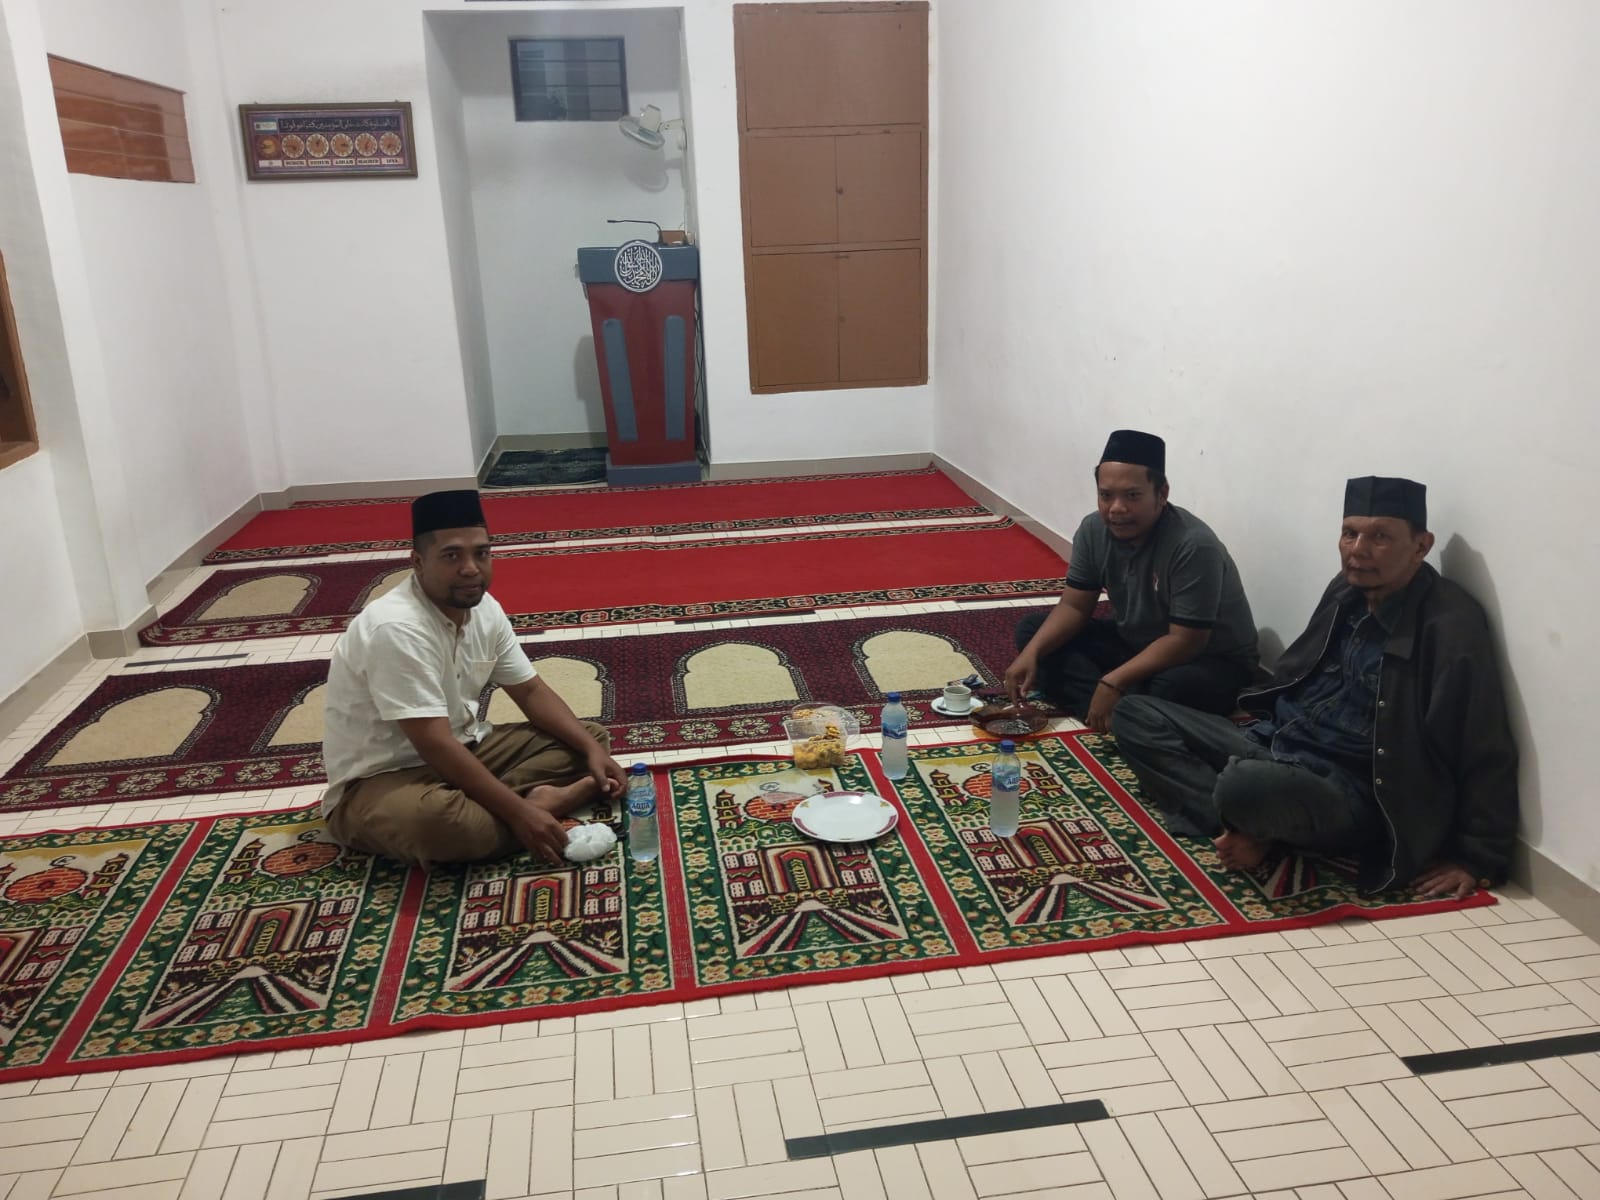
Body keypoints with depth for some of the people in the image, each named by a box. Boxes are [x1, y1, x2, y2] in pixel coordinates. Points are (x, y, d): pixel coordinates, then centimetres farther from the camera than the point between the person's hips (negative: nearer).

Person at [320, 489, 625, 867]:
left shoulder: (484, 609, -1)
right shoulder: (396, 629, -28)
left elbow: (530, 691, 6)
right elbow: (435, 746, -30)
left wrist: (591, 749, -9)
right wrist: (518, 812, -31)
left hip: (463, 751, 8)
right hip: (379, 779, -8)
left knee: (590, 738, 1)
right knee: (454, 823, -42)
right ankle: (537, 802, -17)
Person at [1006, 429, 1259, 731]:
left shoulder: (1194, 547, -30)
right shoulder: (1093, 529, -10)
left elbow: (1184, 643, -30)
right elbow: (1074, 606, -4)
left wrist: (1113, 682, -35)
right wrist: (1031, 653, -21)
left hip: (1211, 662, -7)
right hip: (1135, 643, 7)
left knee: (1170, 689, -42)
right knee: (1032, 629, -6)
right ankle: (1116, 713, -21)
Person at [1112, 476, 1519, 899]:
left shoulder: (1449, 626, -19)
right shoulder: (1347, 589, 4)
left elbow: (1487, 752, -16)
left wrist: (1478, 858, -13)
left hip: (1347, 790, -8)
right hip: (1272, 743, 8)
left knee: (1246, 784, -41)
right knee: (1135, 715, 0)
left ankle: (1255, 828, -5)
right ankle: (1244, 821, -13)